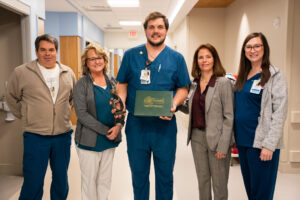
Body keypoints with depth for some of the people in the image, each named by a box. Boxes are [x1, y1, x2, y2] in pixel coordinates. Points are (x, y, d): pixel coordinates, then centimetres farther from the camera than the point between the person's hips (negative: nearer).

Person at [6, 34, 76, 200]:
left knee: (61, 179, 17)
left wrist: (64, 113, 10)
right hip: (35, 137, -3)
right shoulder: (21, 72, -5)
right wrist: (26, 116, 2)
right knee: (33, 183, 5)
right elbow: (12, 99, 7)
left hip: (63, 135, 4)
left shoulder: (68, 73, 5)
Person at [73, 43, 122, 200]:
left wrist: (118, 126, -11)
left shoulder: (111, 82, 7)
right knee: (89, 180, 7)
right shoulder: (82, 84, -7)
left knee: (105, 180, 15)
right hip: (89, 141, -4)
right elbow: (82, 114, -13)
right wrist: (106, 131, -16)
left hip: (110, 140, 4)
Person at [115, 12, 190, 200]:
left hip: (165, 125, 0)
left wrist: (173, 105, -15)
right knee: (138, 173, 15)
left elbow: (183, 88, 3)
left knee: (165, 174, 12)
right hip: (136, 124, 1)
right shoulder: (131, 55, 5)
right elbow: (122, 84, 7)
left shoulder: (176, 58, 3)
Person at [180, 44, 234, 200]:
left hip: (216, 139, -5)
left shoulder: (224, 83, -10)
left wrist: (223, 146, -15)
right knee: (202, 180, 19)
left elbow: (229, 117, -12)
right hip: (197, 137, 5)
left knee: (219, 184, 8)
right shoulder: (194, 84, 9)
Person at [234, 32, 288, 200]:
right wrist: (235, 136, 9)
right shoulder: (243, 76, 12)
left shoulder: (275, 76, -7)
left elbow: (279, 113, -13)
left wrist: (269, 145, -19)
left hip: (261, 143, -6)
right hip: (242, 141, 6)